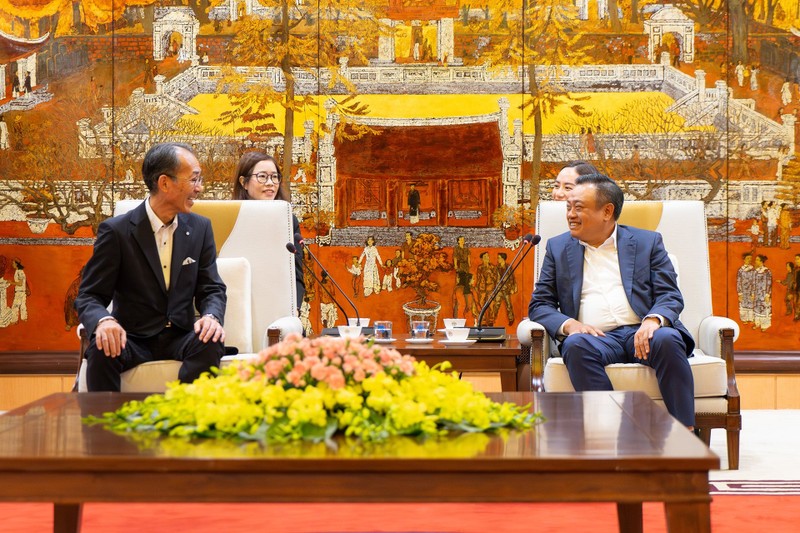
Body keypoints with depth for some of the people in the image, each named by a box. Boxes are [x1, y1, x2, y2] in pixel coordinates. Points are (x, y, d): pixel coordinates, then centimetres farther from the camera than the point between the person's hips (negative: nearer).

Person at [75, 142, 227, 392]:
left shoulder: (200, 228, 7)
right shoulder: (116, 231, -5)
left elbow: (212, 289, 8)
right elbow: (89, 296, -5)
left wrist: (212, 316, -17)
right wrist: (103, 320, -30)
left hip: (179, 338, 3)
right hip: (132, 339, -3)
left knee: (210, 344, -29)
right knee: (101, 350, -34)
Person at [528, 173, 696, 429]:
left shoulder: (647, 242, 17)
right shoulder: (558, 248, 20)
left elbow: (670, 295, 8)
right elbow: (539, 305, 14)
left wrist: (654, 320, -16)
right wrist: (567, 324, -9)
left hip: (641, 334, 0)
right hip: (595, 337, 0)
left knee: (668, 340, -34)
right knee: (576, 346, -35)